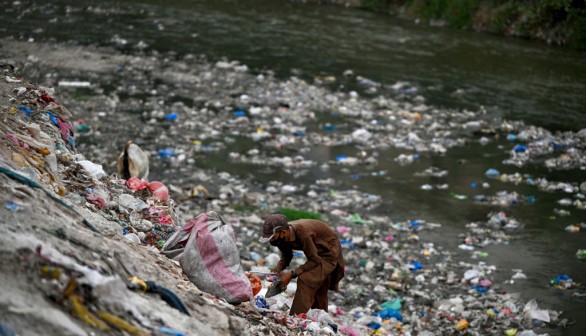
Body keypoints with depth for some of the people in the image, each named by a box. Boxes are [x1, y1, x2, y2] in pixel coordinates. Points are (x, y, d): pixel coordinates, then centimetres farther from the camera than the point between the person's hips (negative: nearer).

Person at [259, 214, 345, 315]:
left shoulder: (303, 233, -37)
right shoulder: (282, 237, -13)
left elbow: (314, 260, -29)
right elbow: (286, 256, 4)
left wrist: (292, 274, -31)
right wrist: (277, 269, -17)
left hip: (329, 253, -9)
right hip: (317, 254, 9)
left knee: (304, 280, -23)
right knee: (319, 291, 15)